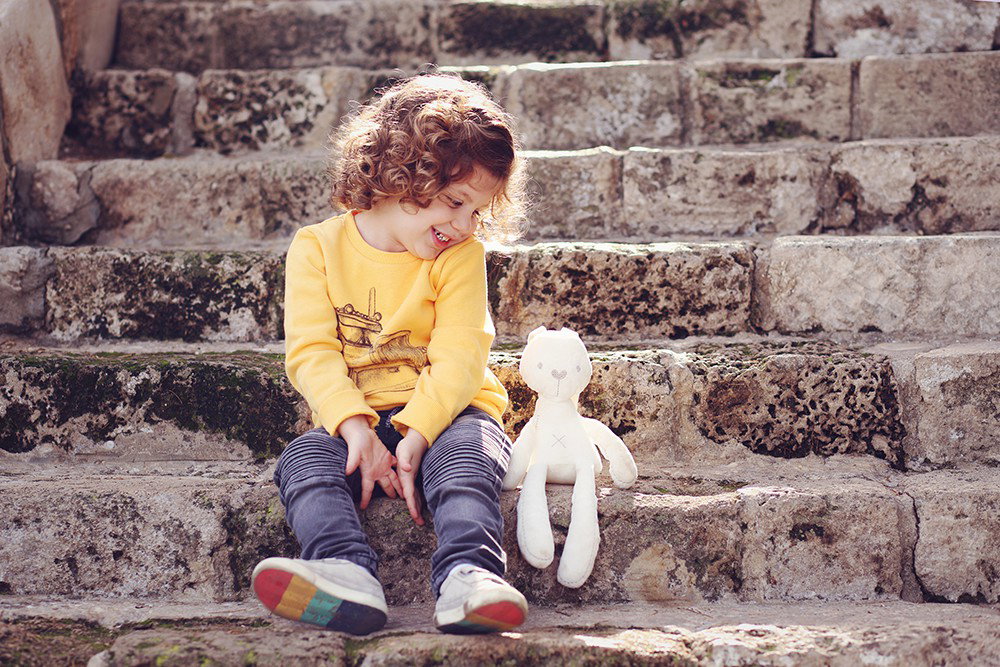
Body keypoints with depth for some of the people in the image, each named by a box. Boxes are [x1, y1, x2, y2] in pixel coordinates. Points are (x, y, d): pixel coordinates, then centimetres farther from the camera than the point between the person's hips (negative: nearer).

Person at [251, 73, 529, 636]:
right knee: (304, 458, -27)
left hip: (444, 414, -1)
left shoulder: (461, 256, 0)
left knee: (465, 450, -32)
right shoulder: (318, 248, 1)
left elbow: (459, 360, -9)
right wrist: (356, 429, -23)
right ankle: (347, 572, -50)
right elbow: (312, 352, -7)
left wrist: (415, 436, -25)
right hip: (356, 416, 1)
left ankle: (468, 573, -52)